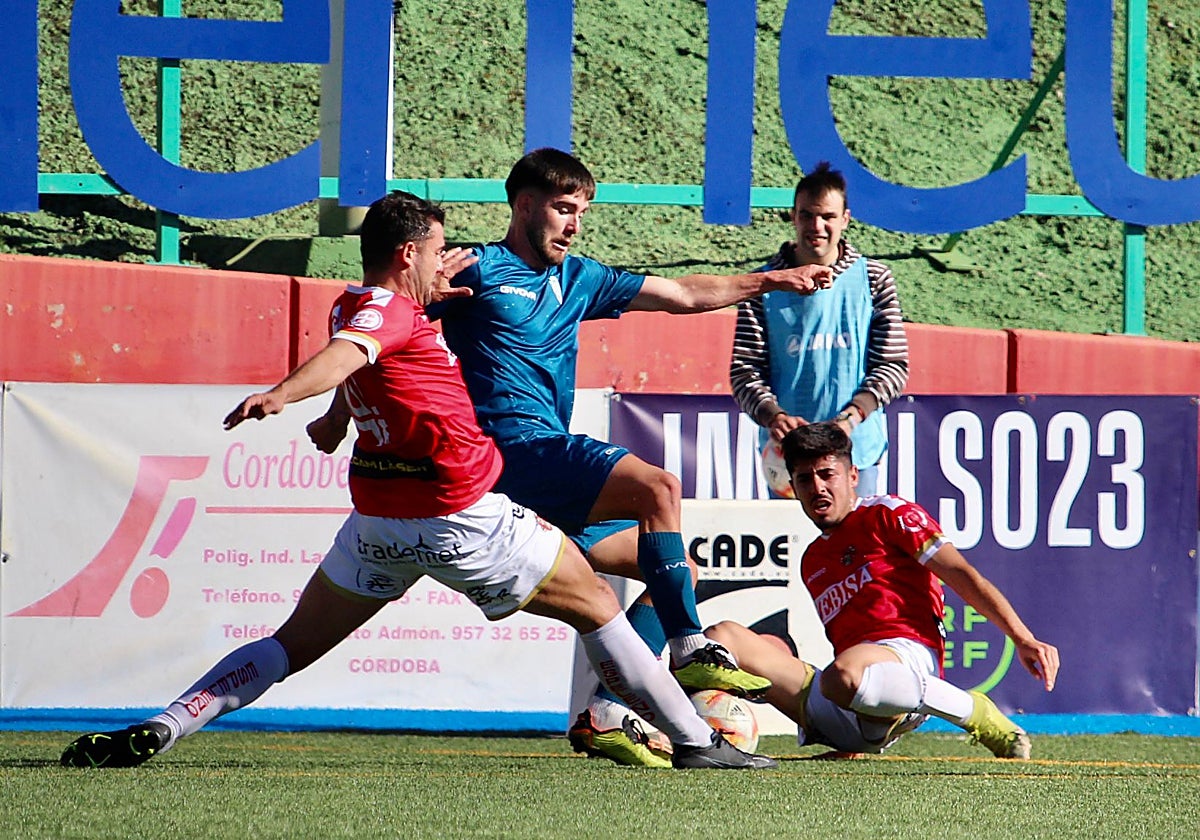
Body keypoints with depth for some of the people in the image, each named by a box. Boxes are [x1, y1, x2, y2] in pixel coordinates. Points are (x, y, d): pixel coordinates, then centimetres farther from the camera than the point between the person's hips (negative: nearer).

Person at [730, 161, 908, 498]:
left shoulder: (874, 279, 5)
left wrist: (851, 416, -13)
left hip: (858, 452, 0)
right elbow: (744, 370, 0)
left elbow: (894, 365, 3)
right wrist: (774, 417, -20)